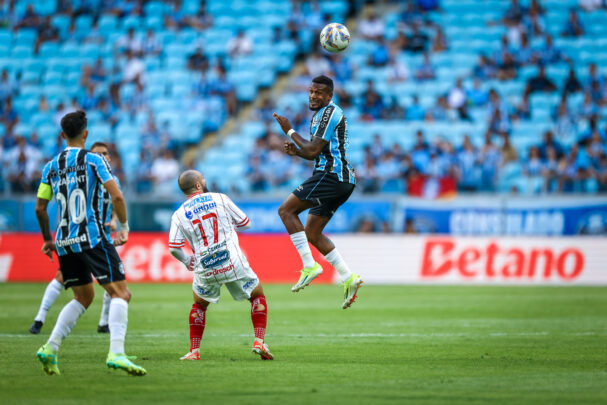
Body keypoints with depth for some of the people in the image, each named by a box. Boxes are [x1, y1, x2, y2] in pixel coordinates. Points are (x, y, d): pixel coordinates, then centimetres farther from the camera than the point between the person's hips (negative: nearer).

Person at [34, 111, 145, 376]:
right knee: (120, 293, -6)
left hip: (64, 242, 6)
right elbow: (116, 196, -13)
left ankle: (50, 348, 7)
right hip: (93, 239, -6)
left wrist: (47, 239, 26)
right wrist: (124, 227, 0)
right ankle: (116, 353, -23)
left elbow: (40, 208, 14)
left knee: (83, 297, 20)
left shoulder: (51, 167, 11)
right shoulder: (94, 160, -3)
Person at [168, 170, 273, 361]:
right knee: (257, 296, 18)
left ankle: (194, 351, 18)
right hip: (232, 263, -2)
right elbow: (245, 223, 11)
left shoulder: (179, 215, 6)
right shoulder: (220, 199, 5)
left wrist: (186, 261, 18)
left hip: (205, 270, 2)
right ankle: (259, 341, 2)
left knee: (199, 304, 27)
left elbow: (173, 248, -2)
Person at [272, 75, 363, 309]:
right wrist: (296, 151, 10)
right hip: (343, 181, 11)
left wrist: (290, 131, -6)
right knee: (312, 233, 12)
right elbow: (318, 153, 28)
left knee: (286, 210, -11)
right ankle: (348, 278, 7)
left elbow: (313, 150, -16)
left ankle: (309, 266, -16)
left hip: (331, 175, -11)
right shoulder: (321, 114, 22)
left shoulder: (329, 113, -11)